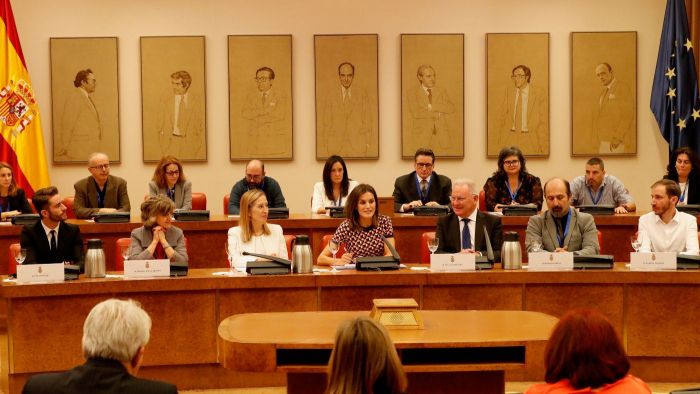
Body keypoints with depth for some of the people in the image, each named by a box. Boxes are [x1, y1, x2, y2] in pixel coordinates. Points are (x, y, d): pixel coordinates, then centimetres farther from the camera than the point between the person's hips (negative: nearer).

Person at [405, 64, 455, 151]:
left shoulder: (442, 92, 14)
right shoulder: (412, 93, 5)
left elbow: (451, 109, -2)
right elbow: (416, 112, -10)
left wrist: (431, 107, -11)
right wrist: (438, 114, -5)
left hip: (442, 134, 2)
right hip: (422, 134, -2)